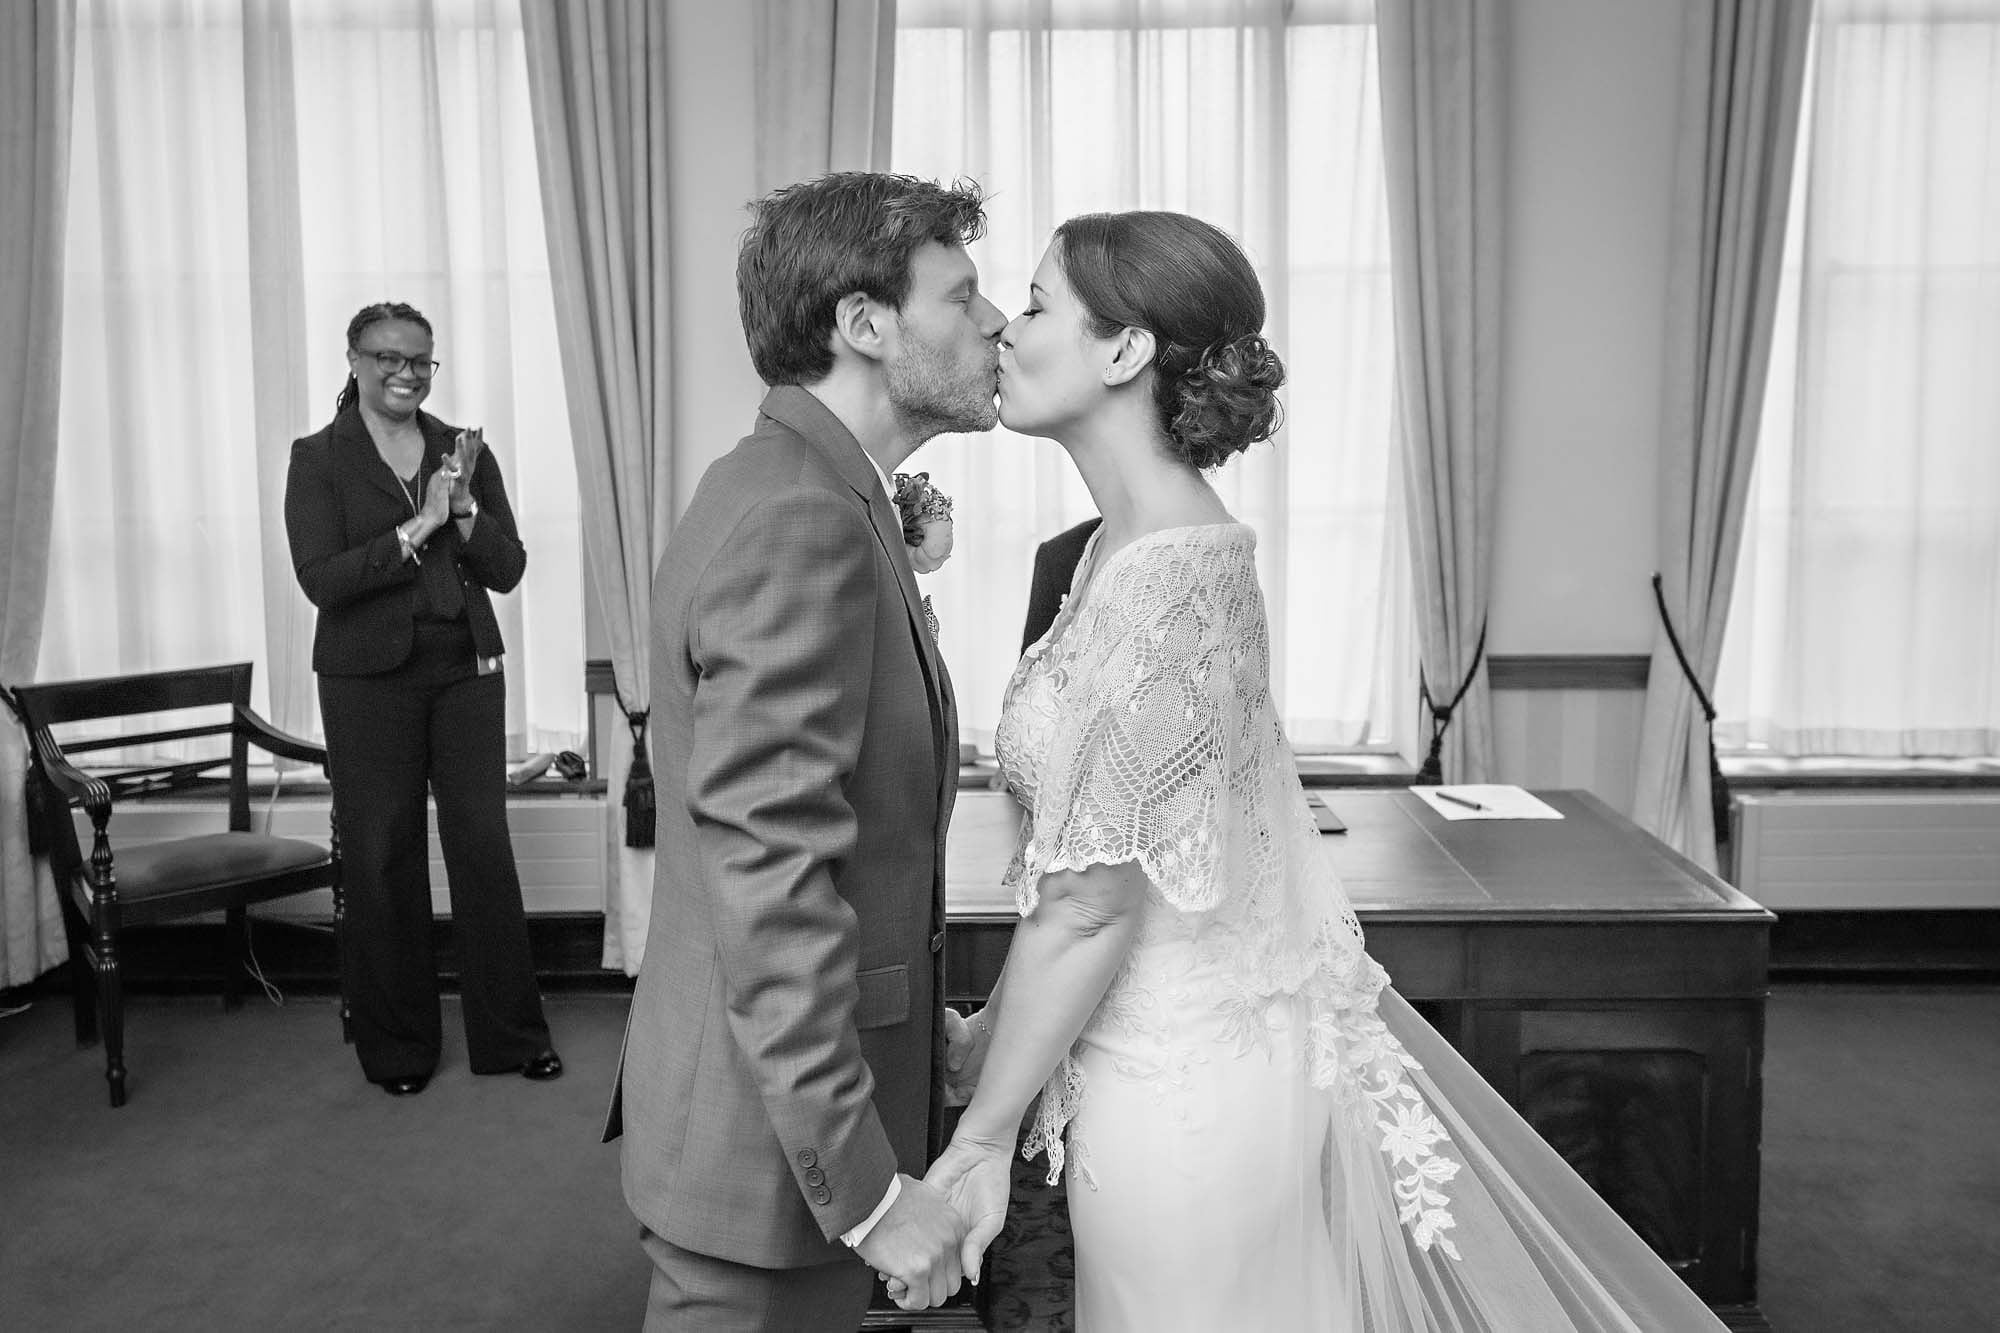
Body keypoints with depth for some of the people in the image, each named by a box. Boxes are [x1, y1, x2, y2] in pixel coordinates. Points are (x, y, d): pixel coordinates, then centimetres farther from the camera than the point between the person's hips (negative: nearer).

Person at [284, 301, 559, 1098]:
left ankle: (511, 1033, 15)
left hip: (466, 671, 2)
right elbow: (320, 578, -12)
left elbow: (507, 569, 3)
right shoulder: (319, 458, -1)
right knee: (382, 859, 5)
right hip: (369, 680, -2)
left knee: (485, 846, 3)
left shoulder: (465, 451, 8)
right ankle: (396, 1047, 20)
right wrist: (418, 527, -17)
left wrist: (464, 508, -13)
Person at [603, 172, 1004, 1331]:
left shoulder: (808, 493, 9)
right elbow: (769, 879, -27)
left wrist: (920, 1022, 16)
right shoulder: (801, 520, -23)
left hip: (805, 1103, 9)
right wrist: (867, 1187, -23)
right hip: (776, 1147, -9)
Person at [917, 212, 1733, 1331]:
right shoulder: (1175, 530, 3)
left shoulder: (1157, 584, -25)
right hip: (1250, 1028, 8)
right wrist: (997, 1025, 14)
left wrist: (980, 1142, -12)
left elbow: (1089, 907, -22)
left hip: (1183, 1088, -8)